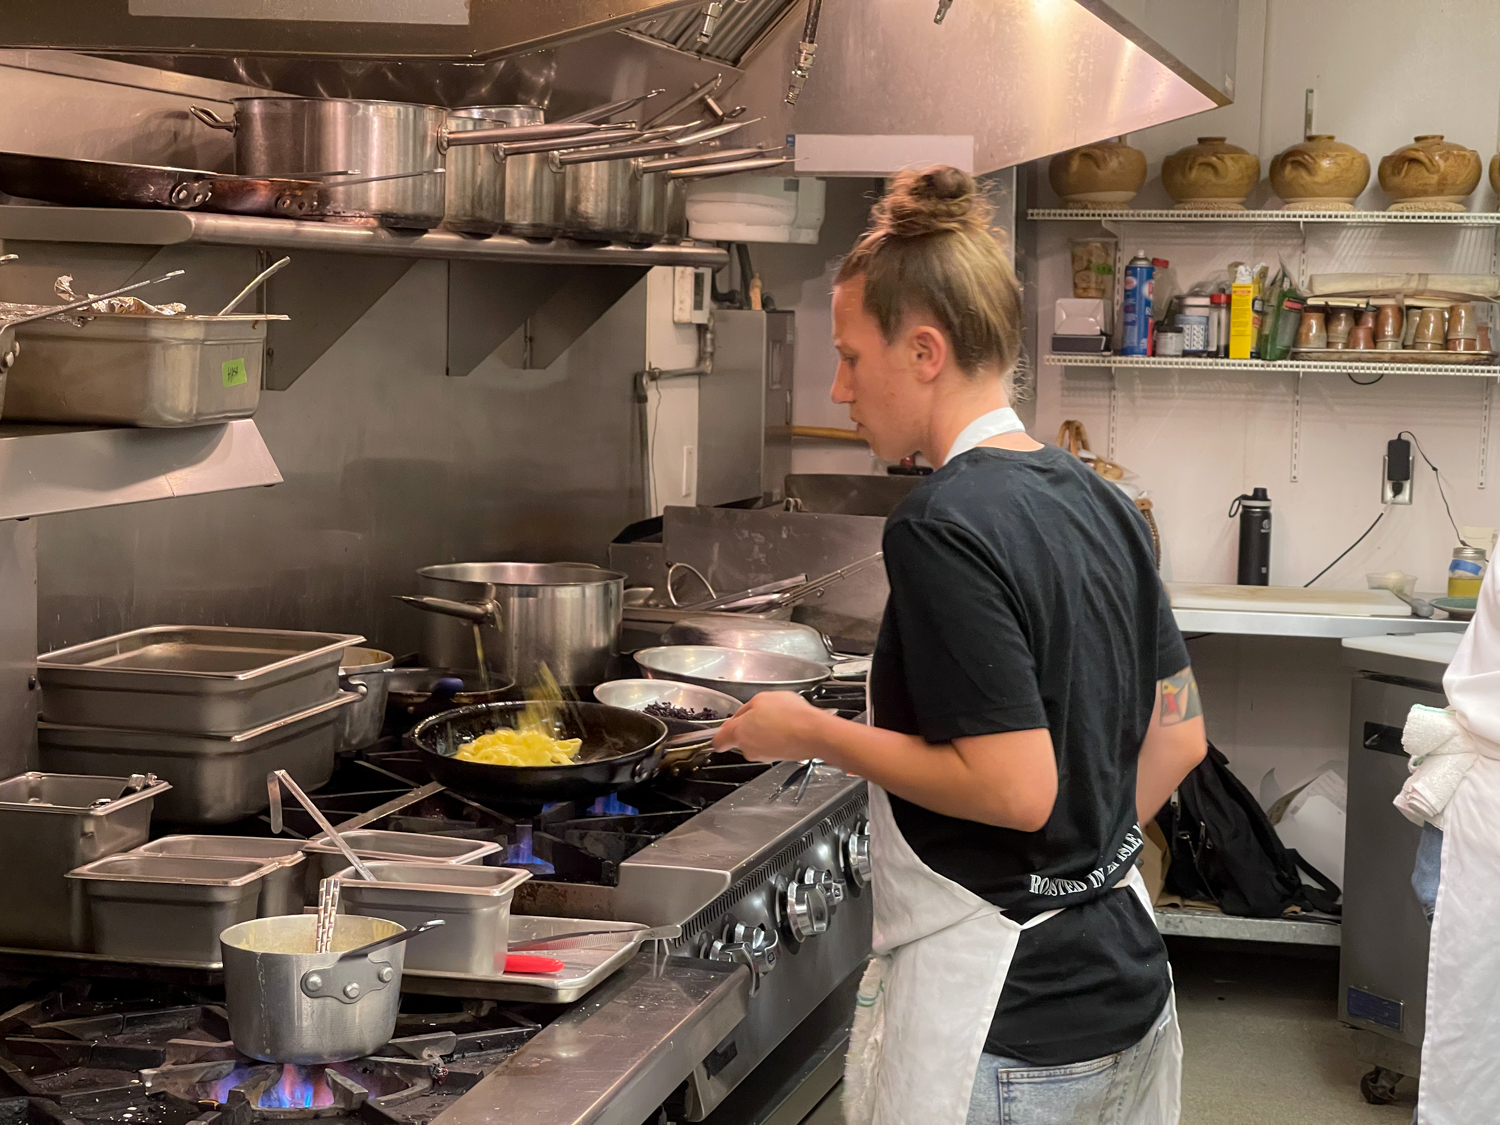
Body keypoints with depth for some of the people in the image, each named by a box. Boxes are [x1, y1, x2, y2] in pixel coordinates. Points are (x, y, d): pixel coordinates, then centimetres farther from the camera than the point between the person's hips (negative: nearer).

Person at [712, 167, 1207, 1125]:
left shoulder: (945, 528, -19)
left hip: (1000, 1023, -8)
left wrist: (815, 734, -14)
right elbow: (1179, 736, 12)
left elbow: (1016, 787, -24)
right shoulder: (1098, 501, 6)